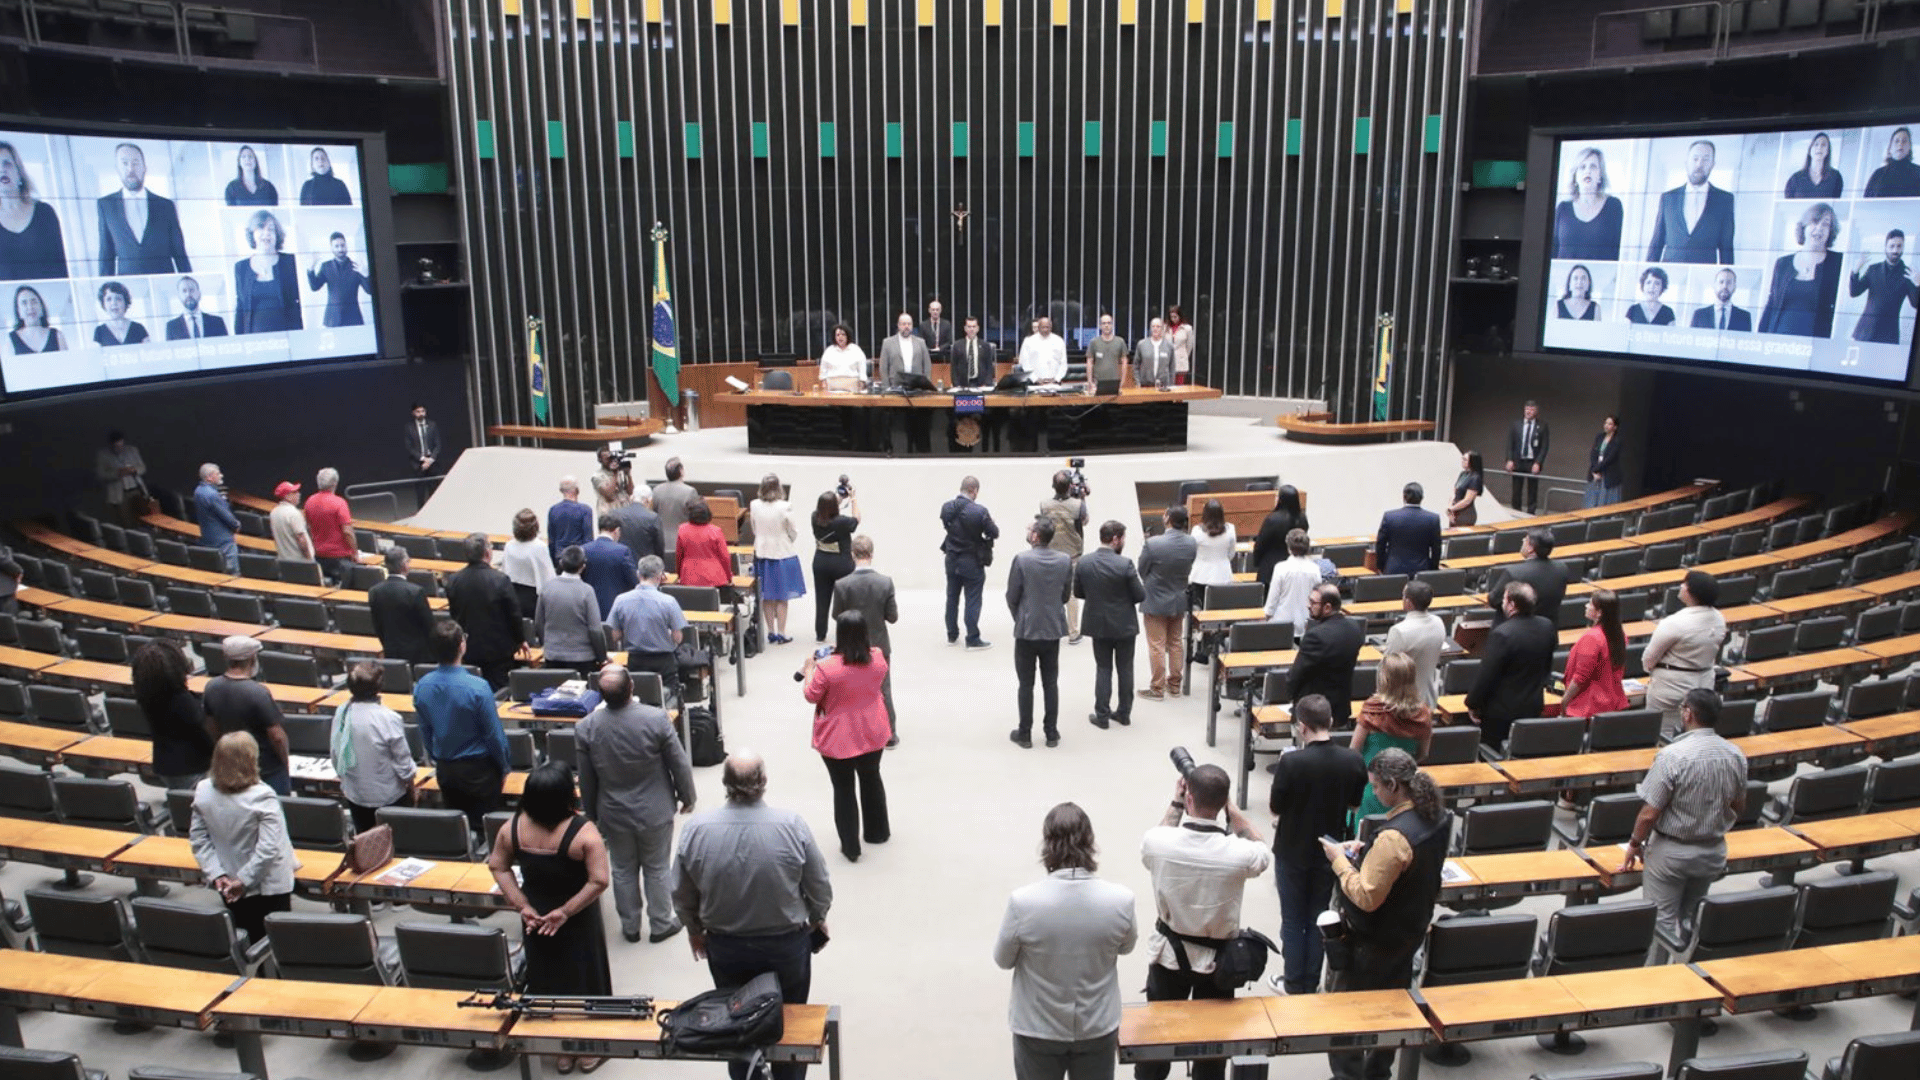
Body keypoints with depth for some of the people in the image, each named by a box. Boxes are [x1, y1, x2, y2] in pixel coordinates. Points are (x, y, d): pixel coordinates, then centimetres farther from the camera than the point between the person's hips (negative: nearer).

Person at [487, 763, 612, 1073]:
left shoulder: (513, 827, -13)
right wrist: (566, 911, -18)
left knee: (547, 982, 21)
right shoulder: (583, 832, -27)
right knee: (583, 981, 17)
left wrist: (522, 906, -3)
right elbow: (599, 881, -28)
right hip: (578, 923, -4)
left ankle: (561, 1052, 35)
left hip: (536, 919, 4)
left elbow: (498, 866, -2)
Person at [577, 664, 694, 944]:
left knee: (623, 871, 20)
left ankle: (630, 927, 34)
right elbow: (679, 763, -12)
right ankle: (660, 925, 31)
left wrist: (591, 814, 13)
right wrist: (687, 797, 5)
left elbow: (586, 780, -4)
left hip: (613, 814, 2)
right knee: (657, 869, 17)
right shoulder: (656, 718, -23)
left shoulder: (585, 728, -17)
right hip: (655, 811, -2)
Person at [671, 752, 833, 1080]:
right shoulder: (792, 825, -23)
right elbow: (819, 887, -10)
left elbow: (682, 894, -5)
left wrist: (694, 929, 14)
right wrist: (818, 918, 12)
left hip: (725, 946, 2)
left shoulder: (695, 828, -19)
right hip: (786, 944, -1)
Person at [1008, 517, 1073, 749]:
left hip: (1026, 630, -3)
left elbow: (1012, 596, -9)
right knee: (1051, 683, 12)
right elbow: (1066, 594, 4)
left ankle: (1025, 734, 15)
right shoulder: (1065, 560, -6)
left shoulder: (1022, 560, -17)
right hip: (1054, 629, 3)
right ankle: (1051, 733, 18)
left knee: (1026, 684, 8)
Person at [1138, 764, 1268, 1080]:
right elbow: (1262, 850, 1)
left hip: (1169, 953, 1)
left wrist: (1176, 803, 5)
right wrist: (1230, 806, -4)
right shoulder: (1238, 853, -25)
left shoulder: (1157, 841, -23)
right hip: (1217, 958, -1)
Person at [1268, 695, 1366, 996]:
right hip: (1330, 851, 3)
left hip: (1293, 853, -3)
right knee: (1318, 919, 18)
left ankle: (1293, 983, 26)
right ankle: (1311, 984, 29)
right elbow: (1354, 804, 3)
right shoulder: (1354, 761, -13)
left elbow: (1275, 807, -13)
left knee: (1293, 921, 14)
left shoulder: (1291, 762, -26)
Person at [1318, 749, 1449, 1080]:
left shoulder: (1394, 836, -34)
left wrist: (1340, 860, -17)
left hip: (1373, 941, -8)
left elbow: (1366, 897, -29)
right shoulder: (1438, 816, -6)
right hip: (1409, 930, 9)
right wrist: (1367, 852, 2)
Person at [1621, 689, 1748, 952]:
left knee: (1663, 921, 3)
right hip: (1714, 851, 6)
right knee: (1691, 917, 19)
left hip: (1671, 851, -6)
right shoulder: (1735, 755, -5)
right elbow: (1739, 807, 9)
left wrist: (1634, 844, -5)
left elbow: (1650, 813, -20)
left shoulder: (1672, 756, -24)